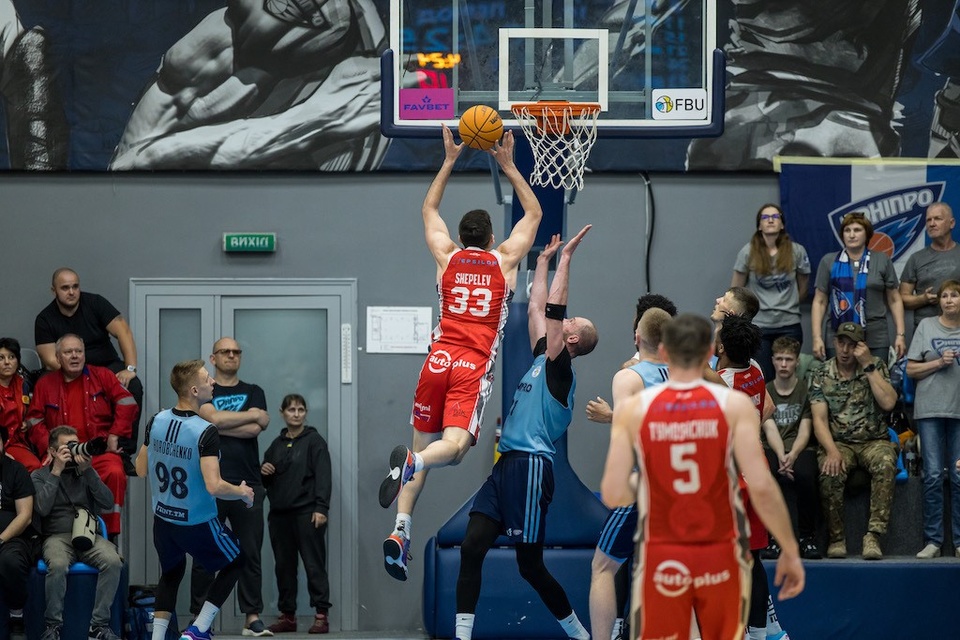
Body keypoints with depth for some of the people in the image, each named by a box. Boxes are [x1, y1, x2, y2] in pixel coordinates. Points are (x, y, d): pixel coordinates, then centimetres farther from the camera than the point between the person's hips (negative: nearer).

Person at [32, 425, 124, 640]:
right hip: (57, 537, -2)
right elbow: (42, 508, -8)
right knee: (58, 565, -38)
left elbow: (108, 503, 3)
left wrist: (88, 471, -5)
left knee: (113, 561, -30)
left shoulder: (85, 472, 17)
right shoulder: (39, 475, 11)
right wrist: (56, 471, -6)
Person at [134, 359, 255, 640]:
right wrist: (243, 493, -12)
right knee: (235, 561, 20)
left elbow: (141, 469, 6)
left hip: (162, 519, 6)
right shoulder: (206, 432, -25)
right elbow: (214, 487, -30)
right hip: (198, 524, -6)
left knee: (171, 574, 28)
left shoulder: (156, 421, -5)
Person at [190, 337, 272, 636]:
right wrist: (254, 415, -3)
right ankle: (199, 619, 5)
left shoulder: (253, 392, 15)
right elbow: (213, 418, -12)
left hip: (248, 484, 2)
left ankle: (253, 617, 3)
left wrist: (219, 425, -5)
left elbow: (254, 429, -2)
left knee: (250, 554, 0)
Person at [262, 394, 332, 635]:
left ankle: (321, 615, -8)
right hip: (279, 513, 6)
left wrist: (321, 508, -17)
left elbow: (323, 476, -8)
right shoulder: (276, 444, 17)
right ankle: (287, 615, 13)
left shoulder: (314, 441, 0)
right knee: (284, 566, 8)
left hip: (307, 513, -6)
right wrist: (263, 472, 2)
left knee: (314, 564, -7)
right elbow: (267, 481, 25)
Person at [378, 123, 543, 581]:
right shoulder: (504, 260, 9)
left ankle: (401, 531, -6)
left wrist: (449, 161, 32)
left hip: (439, 359, 3)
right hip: (475, 366, -3)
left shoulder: (448, 258, 14)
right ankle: (409, 463, -50)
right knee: (454, 446, -16)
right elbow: (534, 213, 24)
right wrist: (507, 166, 25)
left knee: (423, 444, 10)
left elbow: (429, 208, 31)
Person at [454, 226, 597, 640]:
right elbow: (536, 308, 26)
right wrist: (544, 260, 29)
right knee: (472, 548, -3)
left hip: (530, 467, -8)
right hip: (505, 464, 8)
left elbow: (553, 309, -14)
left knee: (530, 565, -1)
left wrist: (566, 256, -11)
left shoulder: (560, 368, -6)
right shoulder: (542, 357, 16)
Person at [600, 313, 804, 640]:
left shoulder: (632, 409, -4)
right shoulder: (735, 405, -7)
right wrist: (791, 551, -4)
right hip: (721, 553, 0)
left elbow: (613, 495, -8)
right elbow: (761, 486, -14)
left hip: (662, 557, 0)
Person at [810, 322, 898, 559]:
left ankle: (873, 536, -34)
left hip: (874, 440, 0)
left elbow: (888, 403, -11)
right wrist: (832, 451, -21)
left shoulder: (876, 366, 5)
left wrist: (868, 365, -12)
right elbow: (819, 419, -4)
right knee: (830, 472, -34)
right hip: (838, 442, 0)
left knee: (885, 465, -35)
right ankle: (836, 538, -18)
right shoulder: (822, 375, 4)